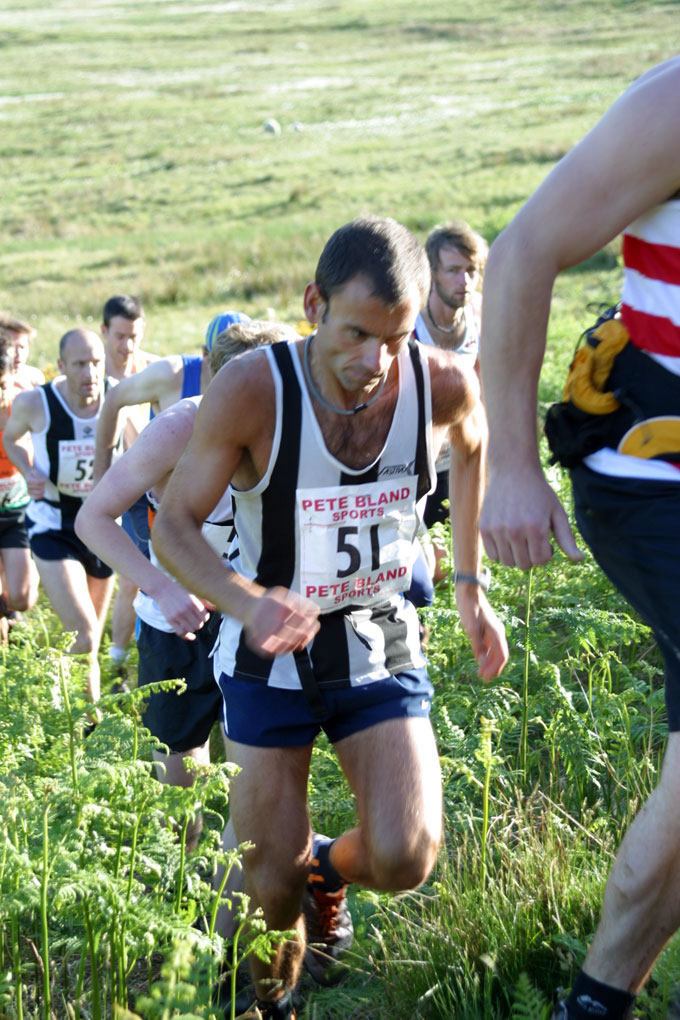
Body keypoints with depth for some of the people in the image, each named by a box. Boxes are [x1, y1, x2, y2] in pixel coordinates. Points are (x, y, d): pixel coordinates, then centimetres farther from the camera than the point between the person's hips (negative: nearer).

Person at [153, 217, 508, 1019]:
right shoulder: (251, 391, -25)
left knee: (404, 860, -13)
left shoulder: (442, 386, -17)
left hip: (381, 648, 2)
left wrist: (470, 585, 12)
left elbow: (471, 448, 9)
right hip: (272, 652, -2)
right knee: (272, 881, 1)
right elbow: (174, 525, -17)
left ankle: (327, 868, 23)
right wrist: (245, 604, -36)